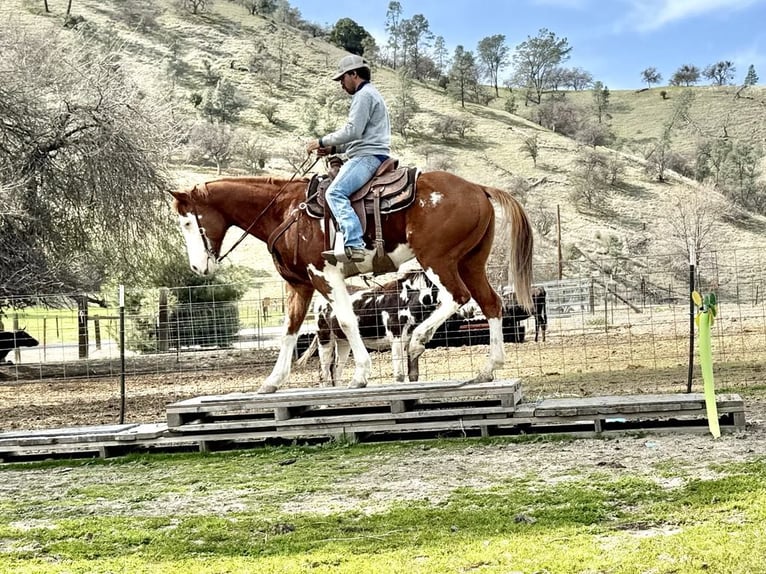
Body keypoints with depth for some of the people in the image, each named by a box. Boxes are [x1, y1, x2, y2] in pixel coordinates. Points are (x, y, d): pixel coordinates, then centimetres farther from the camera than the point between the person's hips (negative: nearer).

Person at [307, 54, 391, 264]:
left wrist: (323, 141, -8)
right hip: (367, 154, 12)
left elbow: (353, 130, -18)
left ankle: (355, 245, -38)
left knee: (335, 192, -26)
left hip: (367, 156, -12)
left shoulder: (364, 95, -7)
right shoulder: (369, 95, 28)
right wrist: (333, 148, 18)